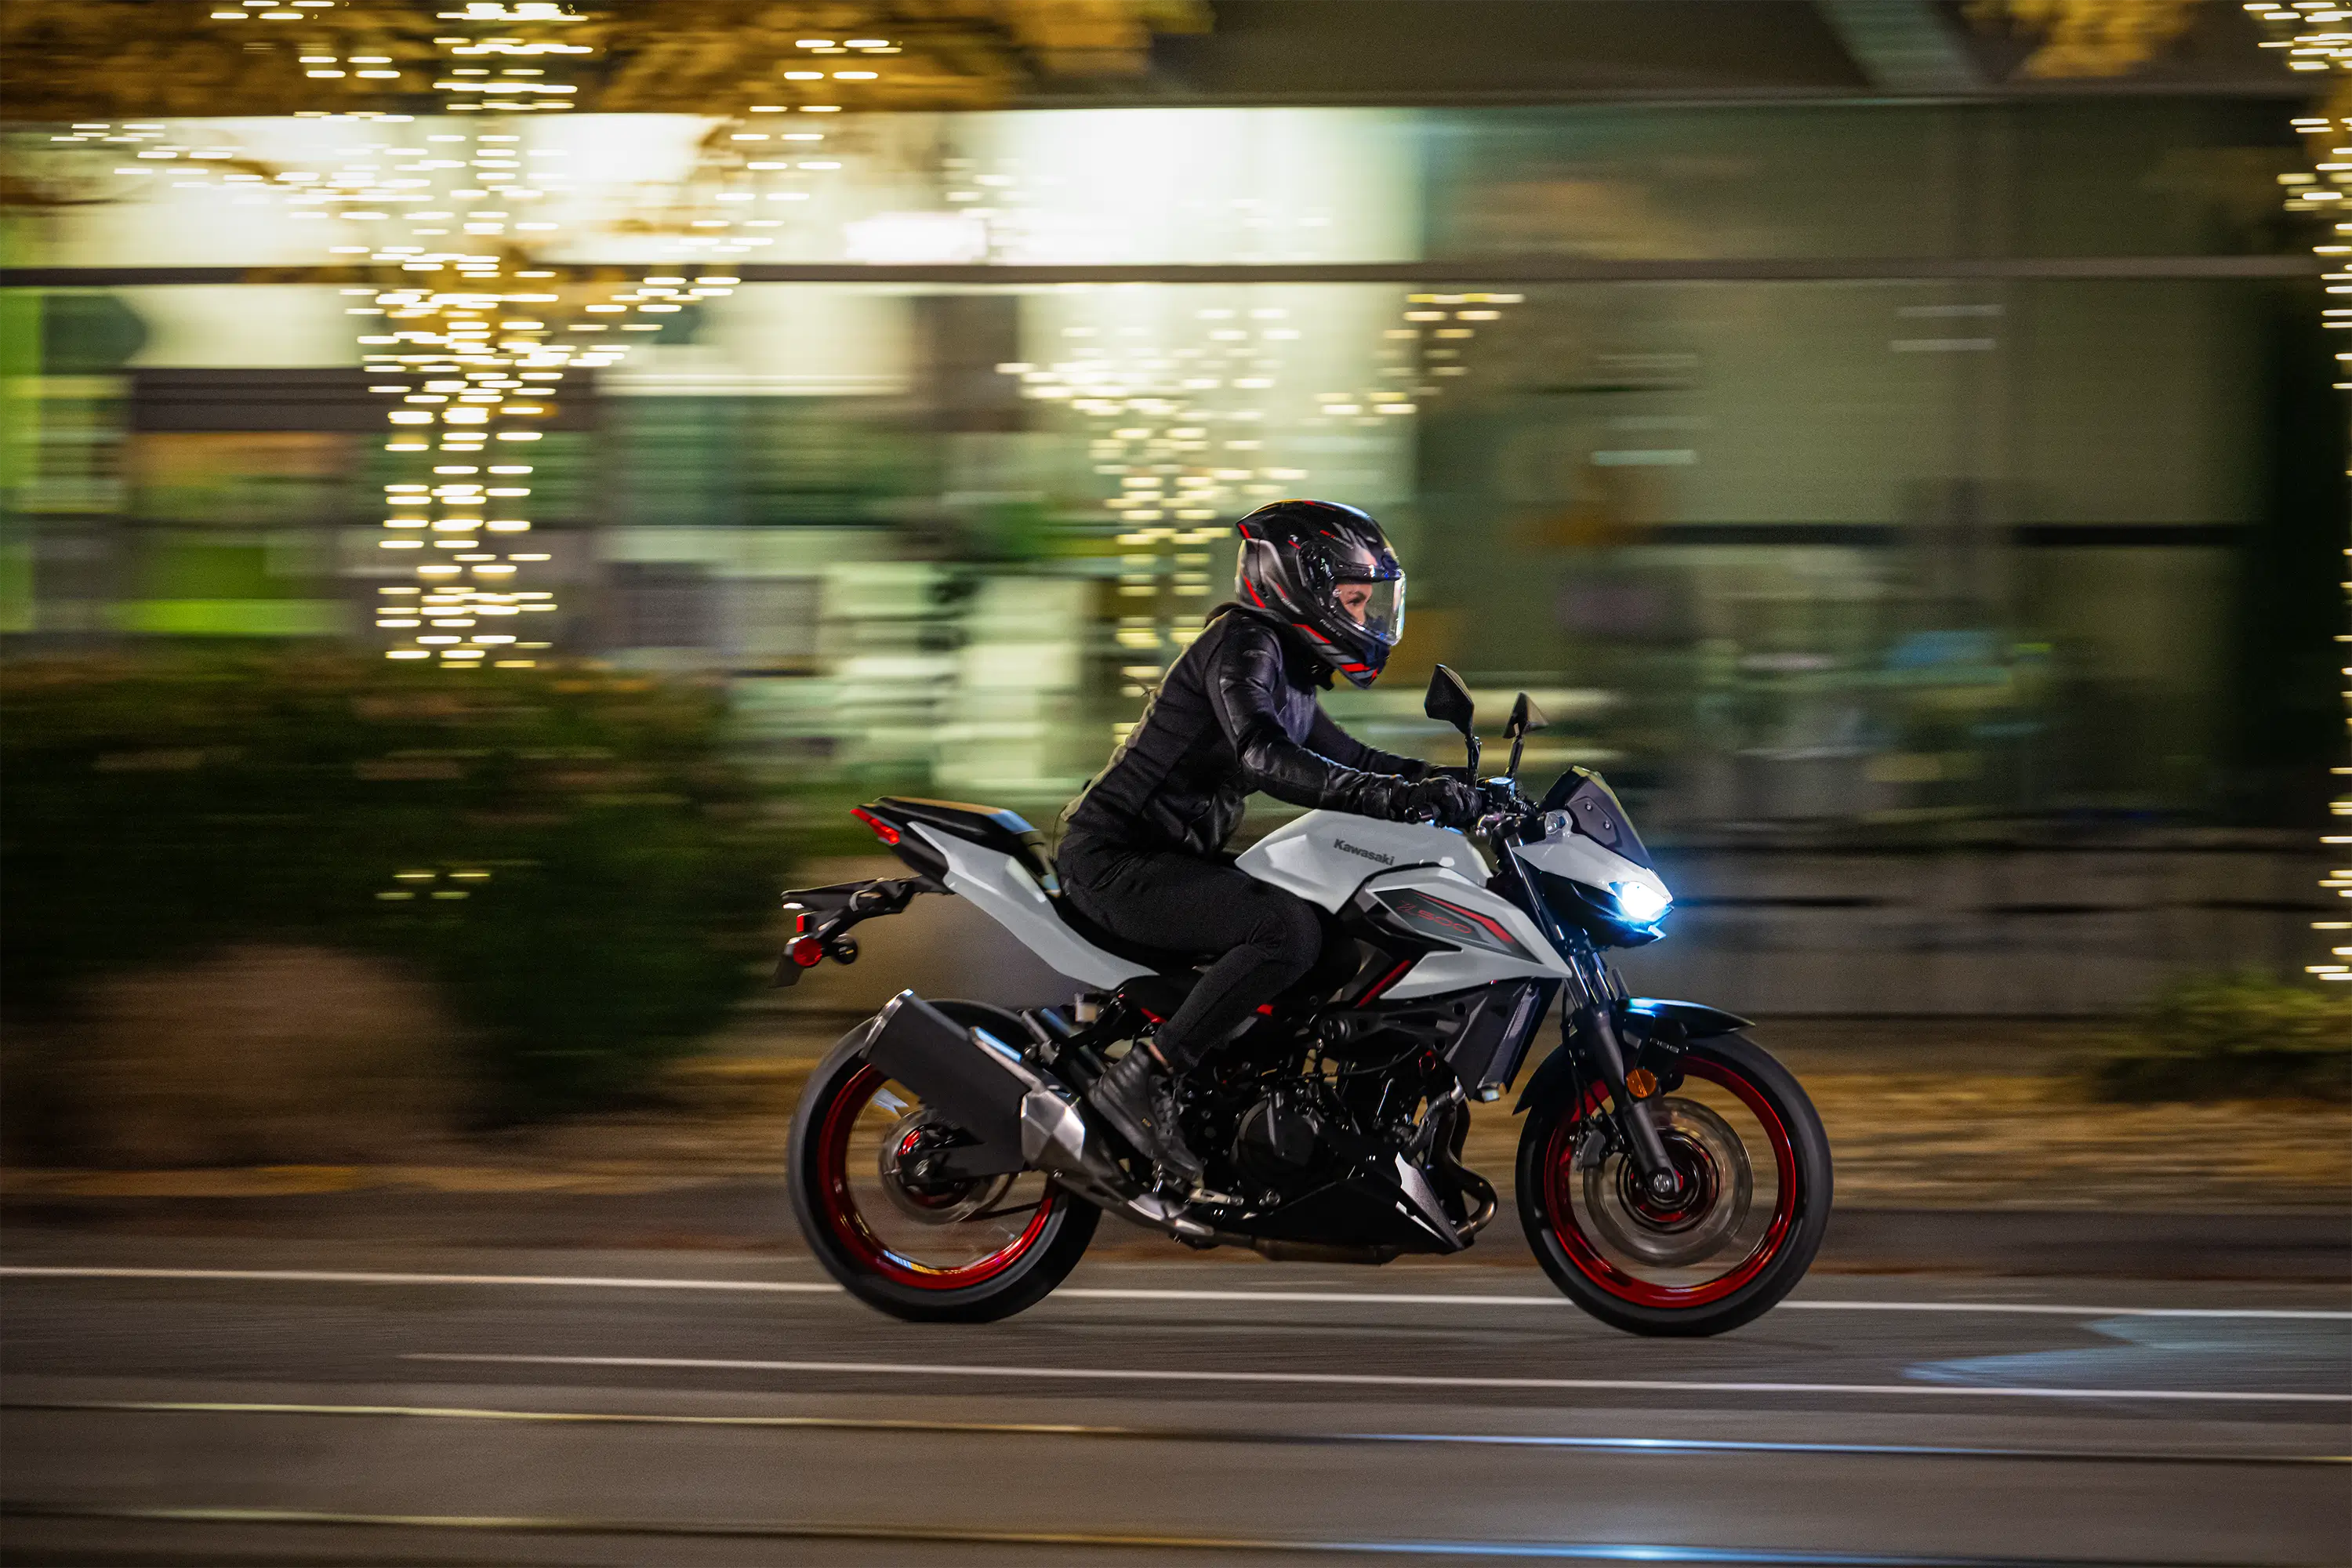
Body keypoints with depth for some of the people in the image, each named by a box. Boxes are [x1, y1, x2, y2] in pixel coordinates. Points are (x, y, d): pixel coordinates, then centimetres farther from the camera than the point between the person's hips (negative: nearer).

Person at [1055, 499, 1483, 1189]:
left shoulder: (1290, 670, 18)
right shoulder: (1242, 645, -14)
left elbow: (1344, 756, 28)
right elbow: (1263, 756, -30)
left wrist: (1437, 781, 10)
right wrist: (1390, 796, -37)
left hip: (1170, 860, 11)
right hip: (1115, 863, -11)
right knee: (1291, 929, -29)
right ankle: (1143, 1078, -25)